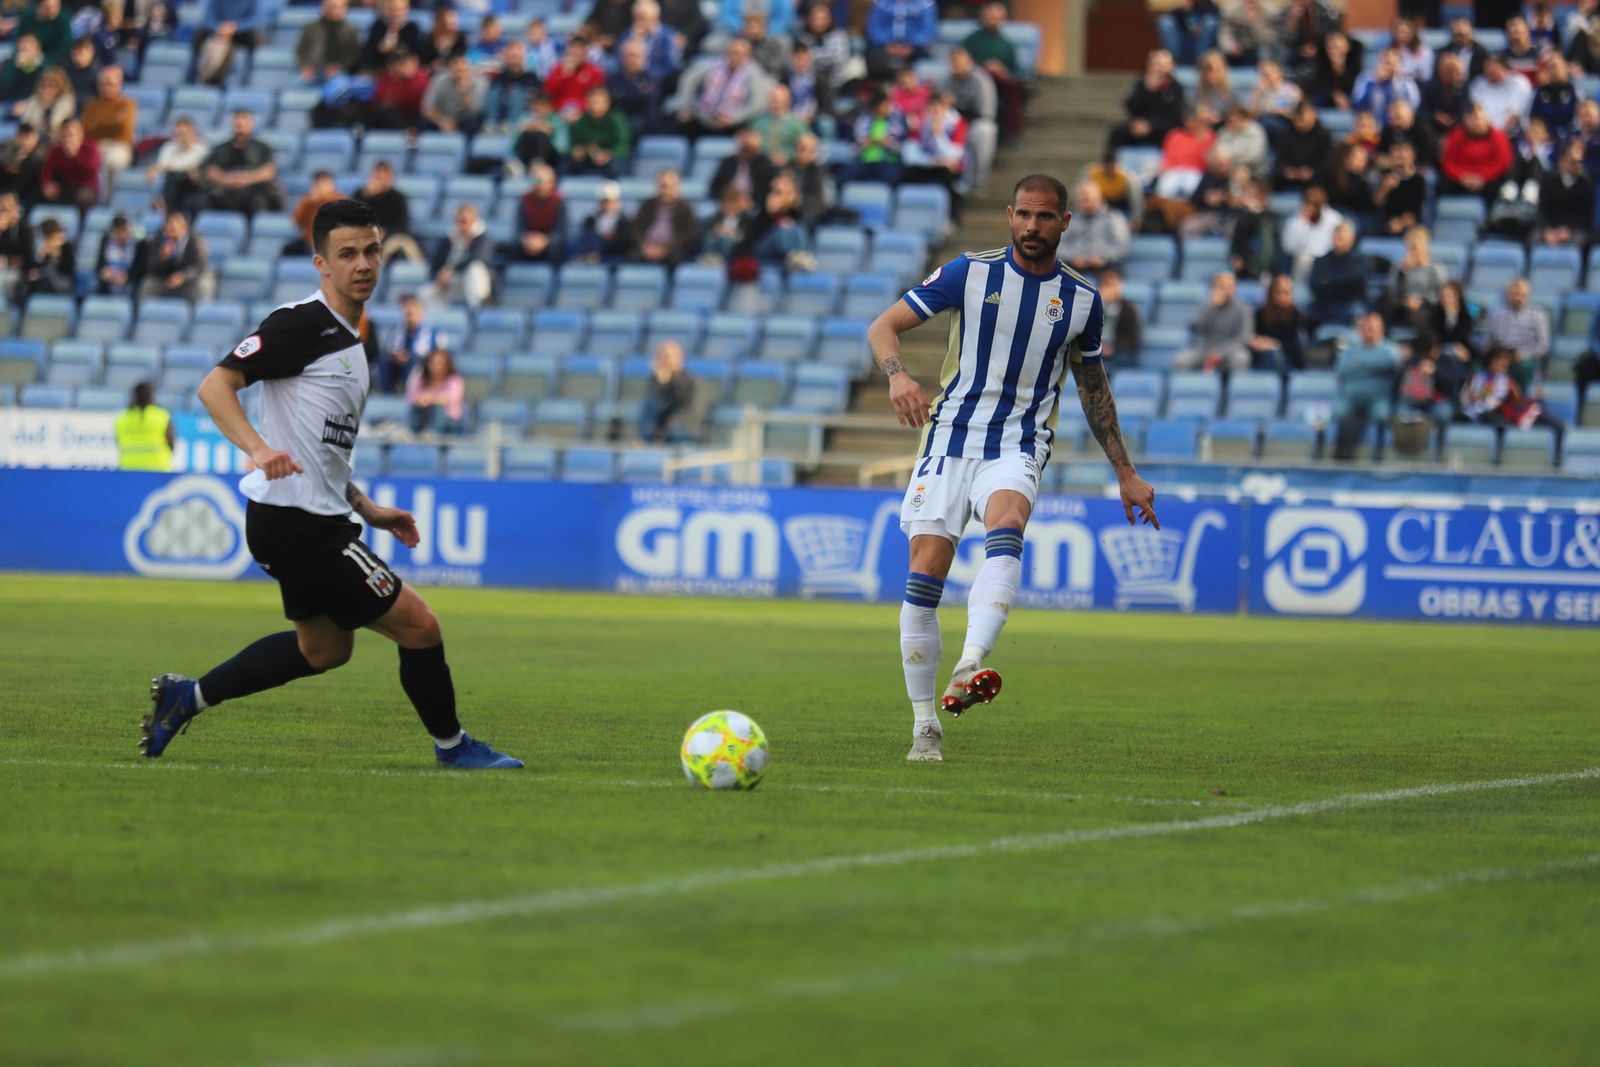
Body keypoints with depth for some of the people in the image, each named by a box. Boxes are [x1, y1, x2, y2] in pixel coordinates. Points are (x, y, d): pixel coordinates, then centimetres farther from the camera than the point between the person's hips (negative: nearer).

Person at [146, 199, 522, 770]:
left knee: (326, 647, 25)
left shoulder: (347, 339, 16)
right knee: (418, 626, -5)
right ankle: (451, 746, 14)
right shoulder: (303, 323, -14)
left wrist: (366, 509, 22)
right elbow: (215, 385, -23)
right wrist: (258, 448, -38)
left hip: (315, 521, 11)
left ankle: (186, 696, 29)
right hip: (295, 524, -11)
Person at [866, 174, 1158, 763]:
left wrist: (1126, 473, 23)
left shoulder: (1081, 299, 7)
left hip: (1018, 447, 0)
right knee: (924, 577, -10)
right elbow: (882, 327, -1)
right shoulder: (970, 273, 0)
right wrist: (898, 375, -24)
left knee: (1006, 532, -33)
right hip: (949, 439, 0)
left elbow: (1093, 386, 21)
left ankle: (969, 669, -50)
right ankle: (925, 726, 3)